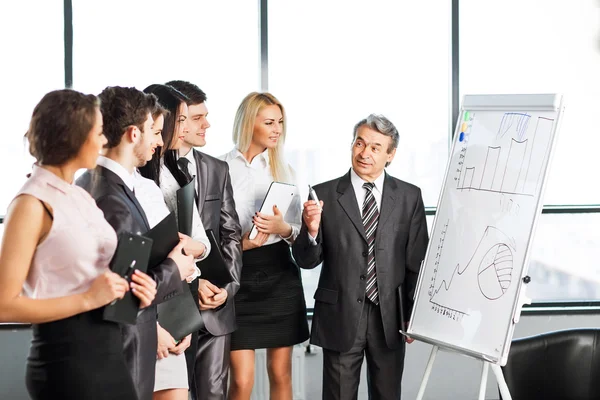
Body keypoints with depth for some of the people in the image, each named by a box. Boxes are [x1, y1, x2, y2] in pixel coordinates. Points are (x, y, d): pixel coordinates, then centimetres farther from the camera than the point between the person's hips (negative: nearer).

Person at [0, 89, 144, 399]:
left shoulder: (82, 197, 10)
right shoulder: (33, 204, -14)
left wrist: (125, 289, 3)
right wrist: (87, 299, -19)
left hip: (108, 348, 8)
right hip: (65, 357, -8)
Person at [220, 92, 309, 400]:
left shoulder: (283, 169, 8)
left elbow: (299, 230, 6)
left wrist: (283, 228, -15)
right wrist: (237, 245, -19)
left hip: (279, 274, 3)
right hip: (237, 276, -3)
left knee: (280, 374, 9)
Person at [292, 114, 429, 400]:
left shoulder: (409, 197, 3)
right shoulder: (324, 195, -2)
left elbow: (417, 261, 5)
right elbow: (307, 261, -2)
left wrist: (414, 315, 3)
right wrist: (311, 230, -21)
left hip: (390, 318, 1)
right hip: (341, 317, -1)